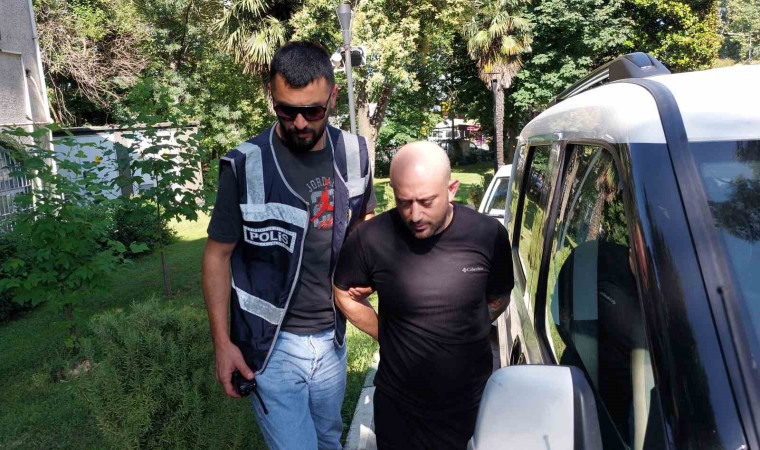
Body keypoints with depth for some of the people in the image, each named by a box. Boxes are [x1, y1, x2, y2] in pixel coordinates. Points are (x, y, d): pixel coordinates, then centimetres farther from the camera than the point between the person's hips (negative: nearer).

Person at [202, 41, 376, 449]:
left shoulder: (353, 153, -4)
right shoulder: (246, 165, -17)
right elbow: (217, 255, -9)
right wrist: (222, 342, -11)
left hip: (332, 337, 5)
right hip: (272, 343, -4)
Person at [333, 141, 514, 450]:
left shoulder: (489, 235, -13)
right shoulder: (371, 239, -17)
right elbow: (344, 295, 1)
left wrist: (466, 335, 0)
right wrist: (388, 336, 0)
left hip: (472, 403, 1)